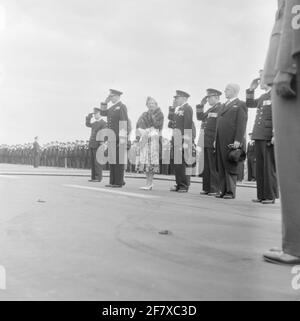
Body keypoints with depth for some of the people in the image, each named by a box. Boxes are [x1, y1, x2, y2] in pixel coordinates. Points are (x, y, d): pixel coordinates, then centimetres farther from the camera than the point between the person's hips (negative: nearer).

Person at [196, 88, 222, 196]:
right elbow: (200, 117, 25)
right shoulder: (210, 109, 21)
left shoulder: (221, 109, -7)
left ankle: (215, 189, 1)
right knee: (206, 167, 10)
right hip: (207, 142, 9)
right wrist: (201, 105, 17)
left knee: (214, 166, -5)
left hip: (214, 142, -9)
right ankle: (207, 188, 17)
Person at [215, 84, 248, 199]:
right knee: (221, 167, 6)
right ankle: (223, 191, 11)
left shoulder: (240, 104, 0)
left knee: (230, 167, -4)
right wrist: (216, 139, 18)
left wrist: (237, 140, -17)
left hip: (231, 142, -7)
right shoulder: (224, 105, 24)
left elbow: (241, 124, -9)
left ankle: (231, 192, 1)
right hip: (221, 141, 8)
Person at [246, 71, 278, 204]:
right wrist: (251, 89, 19)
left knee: (269, 167, -3)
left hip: (269, 137, -8)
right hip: (259, 136, 8)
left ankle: (270, 196, 3)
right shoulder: (263, 96, 20)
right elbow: (250, 104, 32)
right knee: (260, 167, 8)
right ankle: (261, 195, 13)